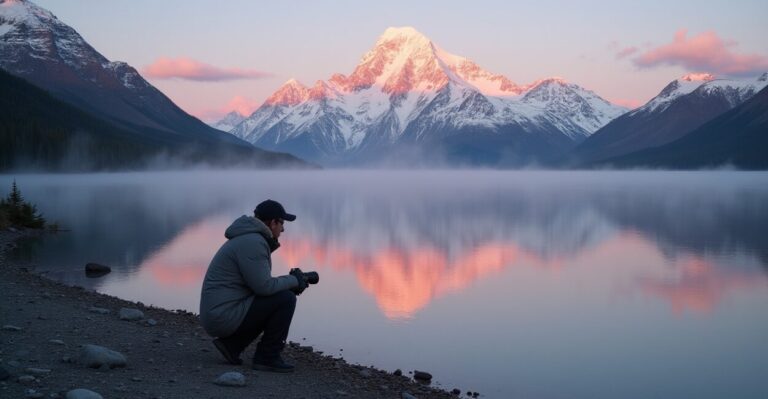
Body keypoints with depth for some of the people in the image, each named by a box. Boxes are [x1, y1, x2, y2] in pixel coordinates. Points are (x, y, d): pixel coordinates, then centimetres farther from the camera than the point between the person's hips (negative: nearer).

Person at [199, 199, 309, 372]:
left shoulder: (247, 238, 17)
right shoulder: (253, 242, -16)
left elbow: (259, 283, 23)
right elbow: (264, 286, -20)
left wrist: (291, 281, 10)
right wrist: (294, 281, -4)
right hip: (225, 316, -10)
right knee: (286, 299, -13)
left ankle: (232, 343, 13)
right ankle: (267, 357, -3)